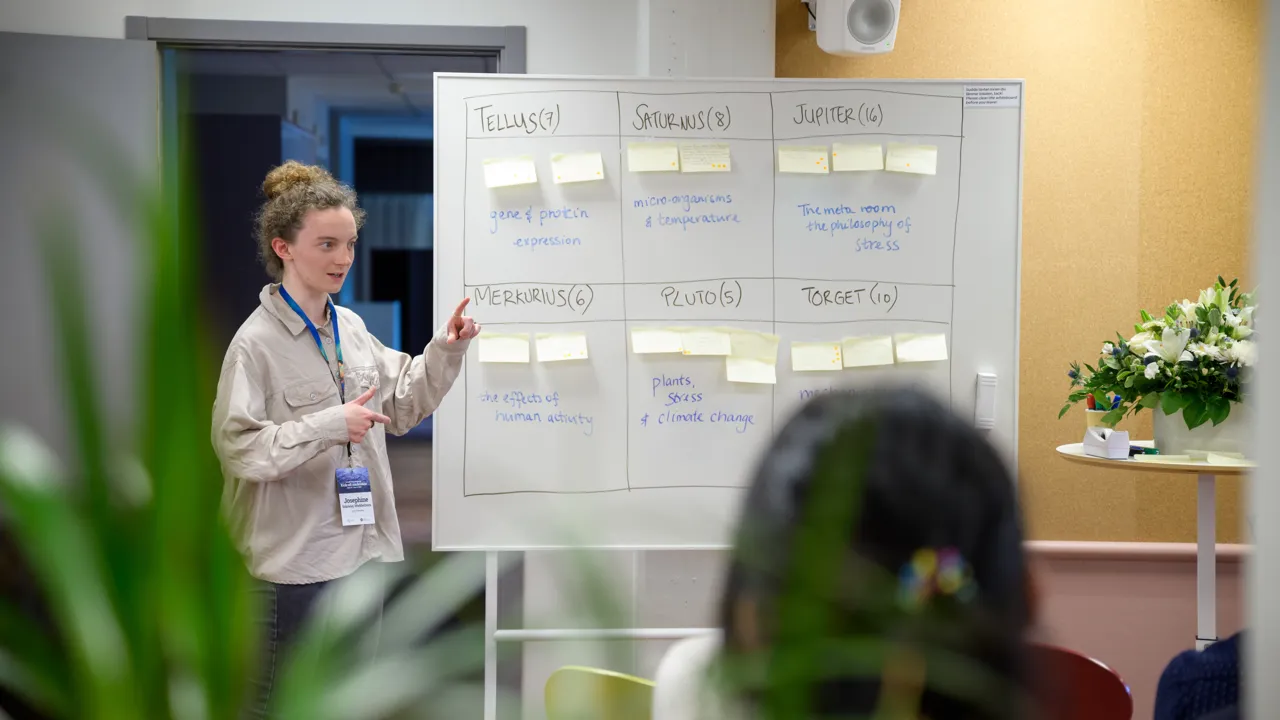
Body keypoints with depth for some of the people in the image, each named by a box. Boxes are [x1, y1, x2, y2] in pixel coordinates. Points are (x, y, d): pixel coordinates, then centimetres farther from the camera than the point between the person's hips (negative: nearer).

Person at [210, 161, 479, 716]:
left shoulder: (351, 327, 4)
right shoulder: (256, 343, -15)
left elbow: (400, 407, 15)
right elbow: (237, 447, -20)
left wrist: (445, 352, 2)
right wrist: (329, 426, -25)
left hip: (366, 549, 7)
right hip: (298, 561, -7)